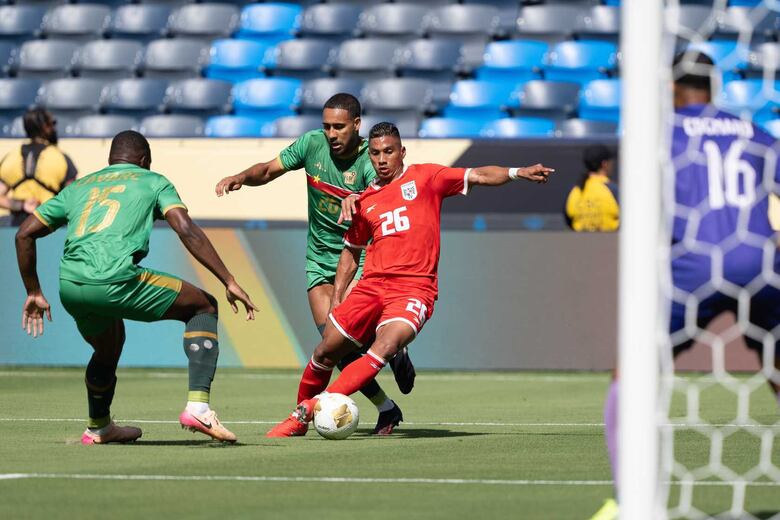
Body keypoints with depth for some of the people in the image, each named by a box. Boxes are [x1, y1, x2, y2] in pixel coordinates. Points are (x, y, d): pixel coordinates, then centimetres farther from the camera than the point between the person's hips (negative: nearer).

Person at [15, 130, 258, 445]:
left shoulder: (78, 187, 30)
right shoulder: (152, 182, 17)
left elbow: (24, 234, 26)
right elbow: (186, 230, 0)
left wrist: (33, 293, 33)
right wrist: (230, 282, -1)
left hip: (69, 287, 6)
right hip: (115, 280, -5)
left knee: (109, 348, 36)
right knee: (204, 307, 12)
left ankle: (98, 428, 52)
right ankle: (197, 406, -4)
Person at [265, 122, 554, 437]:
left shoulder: (425, 177, 7)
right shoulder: (366, 201, 17)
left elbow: (478, 176, 1)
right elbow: (351, 251, 27)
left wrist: (517, 172, -15)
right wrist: (337, 300, 19)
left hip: (414, 289, -4)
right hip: (372, 286, 4)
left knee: (385, 349, -28)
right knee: (326, 351, -1)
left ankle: (316, 407, -30)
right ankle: (298, 419, 19)